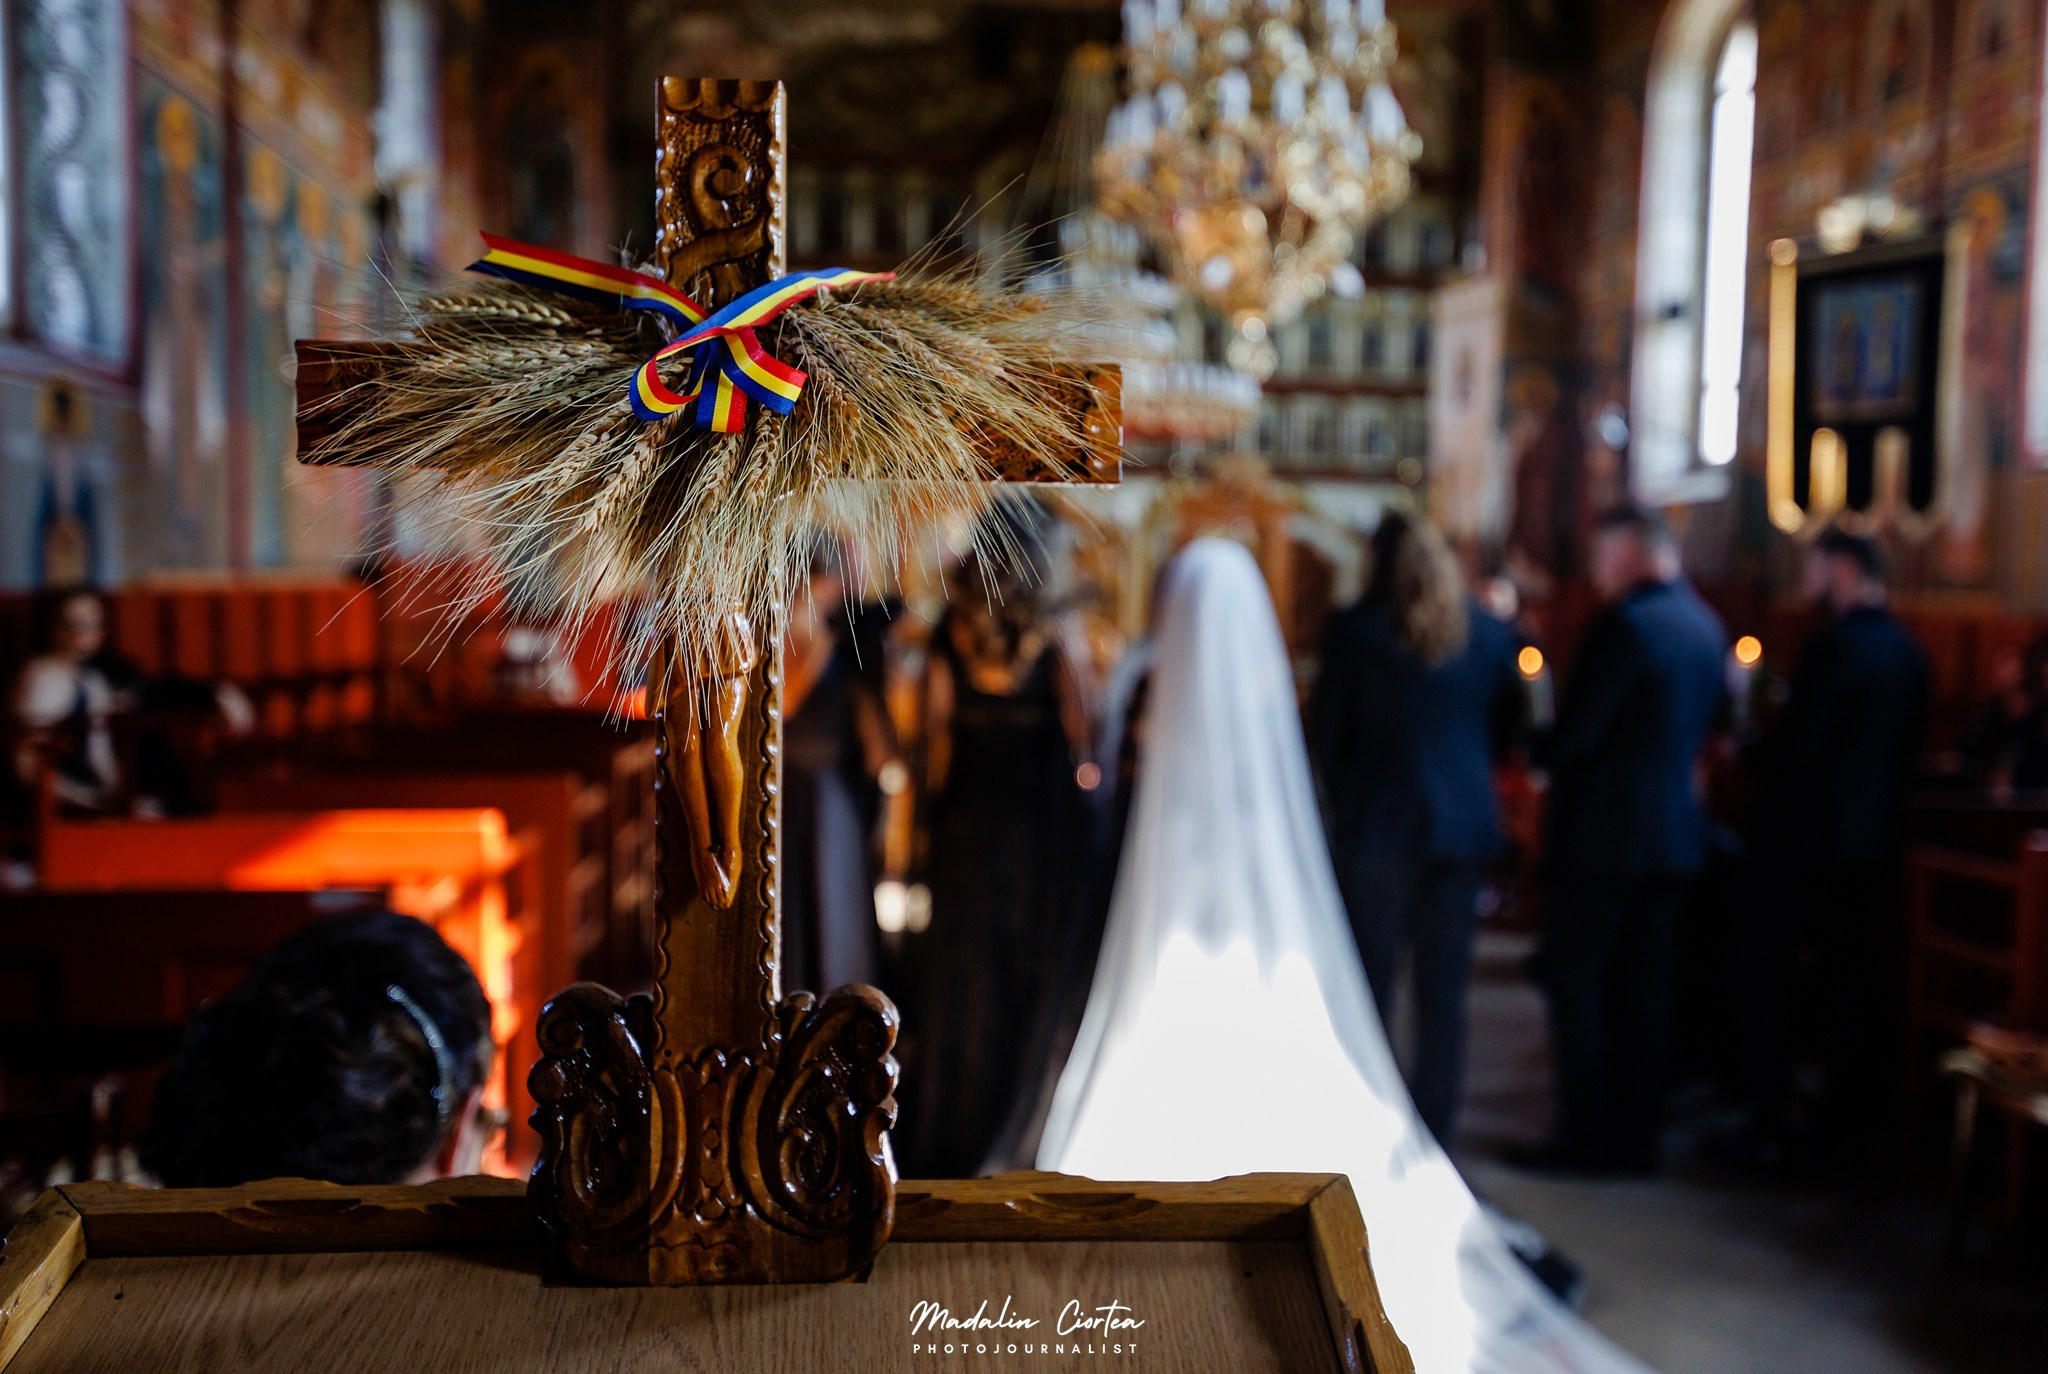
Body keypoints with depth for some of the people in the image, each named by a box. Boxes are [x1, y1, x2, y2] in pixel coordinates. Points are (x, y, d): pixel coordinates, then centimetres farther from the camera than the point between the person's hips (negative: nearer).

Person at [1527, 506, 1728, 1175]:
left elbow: (1574, 733, -19)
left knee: (1577, 982, 2)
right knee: (1646, 987, 12)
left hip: (1602, 834, -8)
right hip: (1678, 836, 8)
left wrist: (1539, 752, 0)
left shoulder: (1624, 624, -17)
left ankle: (1586, 1134, 5)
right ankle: (1638, 1135, 18)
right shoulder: (1707, 626, 9)